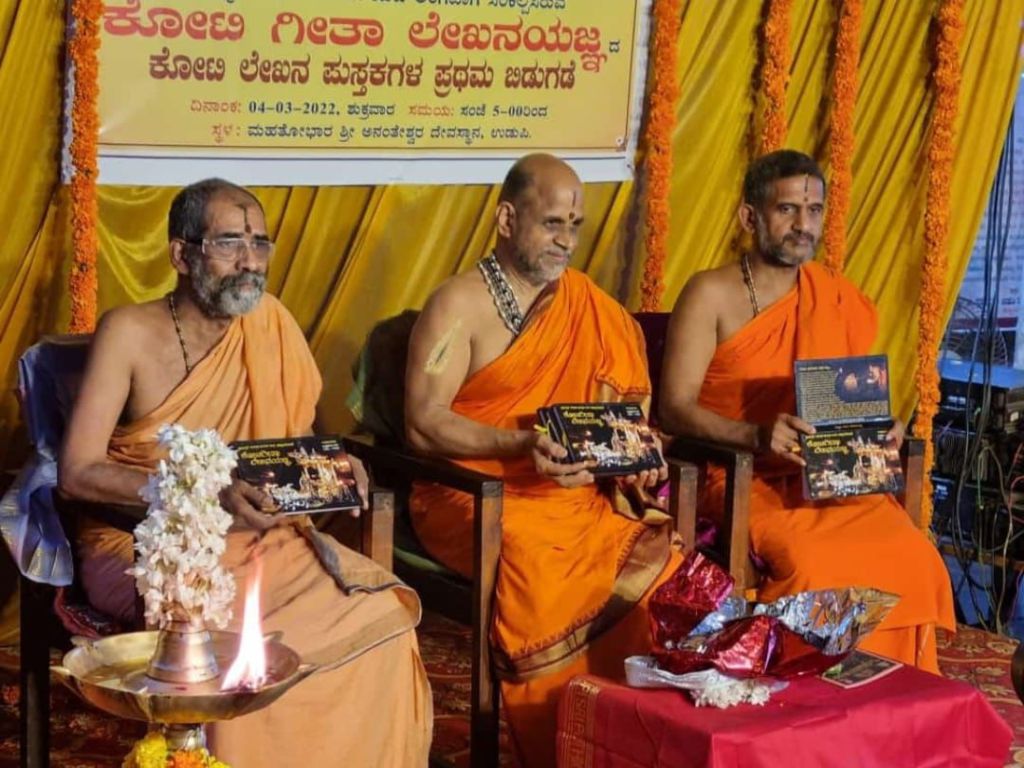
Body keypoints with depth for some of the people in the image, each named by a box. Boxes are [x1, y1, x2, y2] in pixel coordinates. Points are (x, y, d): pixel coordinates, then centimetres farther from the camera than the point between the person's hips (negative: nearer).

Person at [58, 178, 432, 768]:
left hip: (252, 536, 5)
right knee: (228, 631, -34)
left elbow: (301, 443, 14)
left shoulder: (270, 323, 4)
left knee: (381, 608, -17)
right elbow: (78, 474, -16)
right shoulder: (130, 334, -10)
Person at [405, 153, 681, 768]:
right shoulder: (459, 305, -3)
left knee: (660, 554, -24)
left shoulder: (591, 307, 14)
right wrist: (521, 446, -24)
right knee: (536, 559, -36)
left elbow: (616, 411, 17)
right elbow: (423, 423, -11)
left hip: (577, 495, 5)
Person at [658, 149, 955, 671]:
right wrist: (757, 436, -24)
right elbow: (675, 408, -9)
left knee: (912, 557, -22)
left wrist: (882, 432, -4)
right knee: (812, 561, -33)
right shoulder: (711, 295, -2)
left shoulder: (840, 301, 13)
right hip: (744, 480, -4)